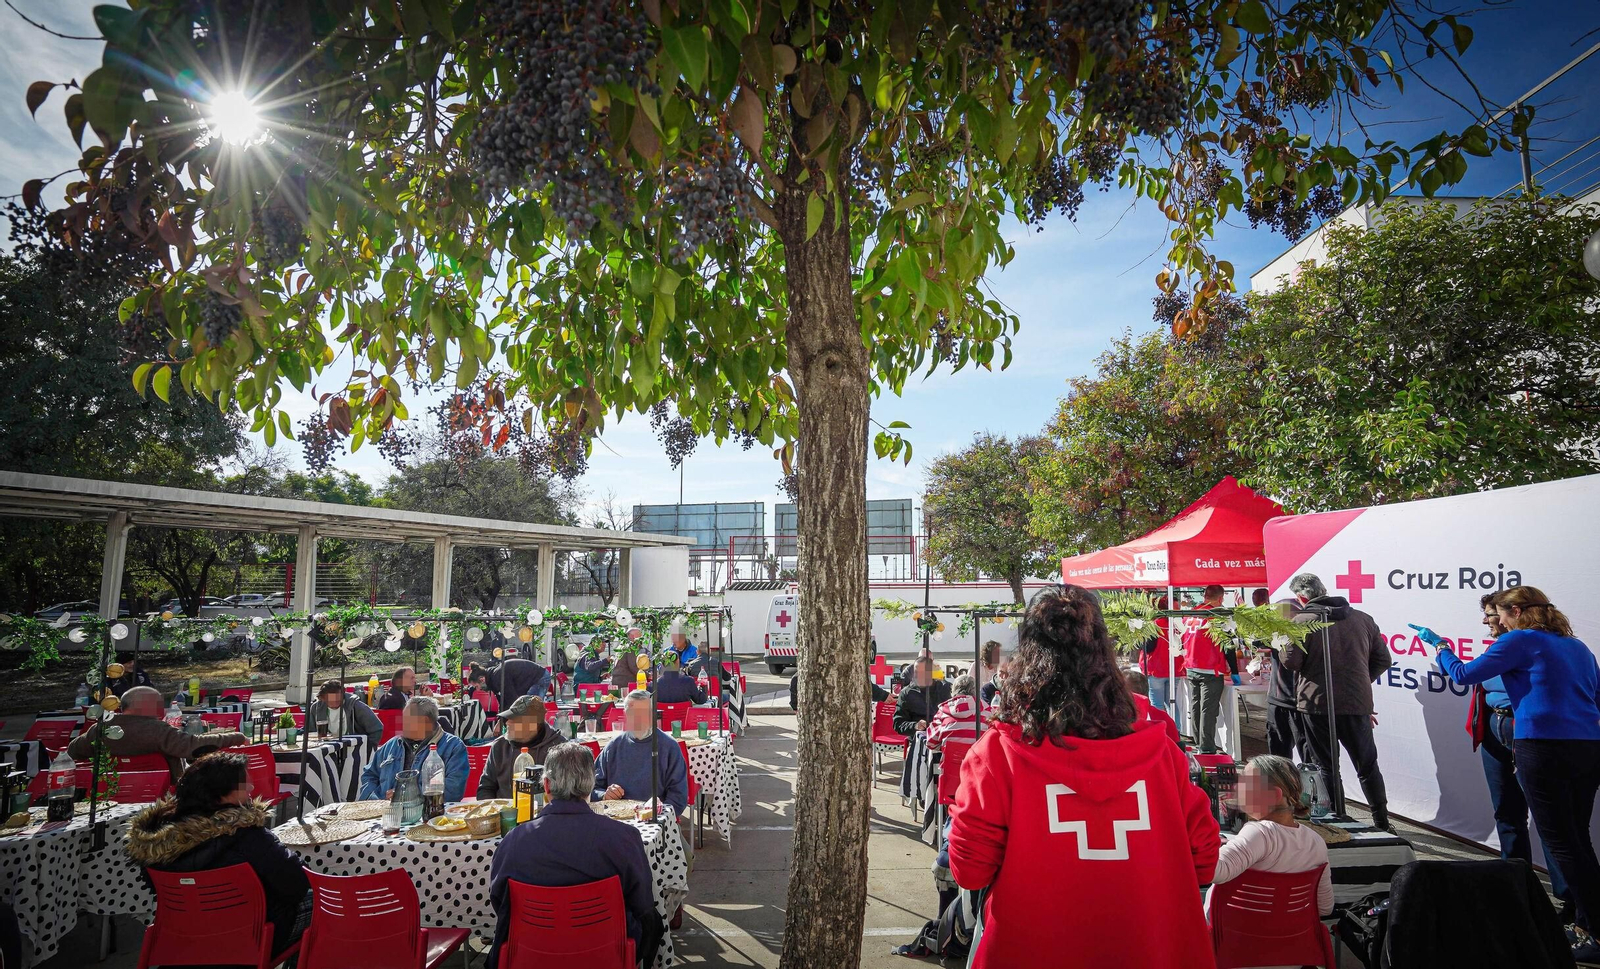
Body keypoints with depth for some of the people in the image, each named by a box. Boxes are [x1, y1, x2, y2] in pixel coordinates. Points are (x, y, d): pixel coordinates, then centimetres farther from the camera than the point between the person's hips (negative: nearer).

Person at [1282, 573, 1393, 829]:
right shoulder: (1362, 618, 5)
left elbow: (1291, 661, -16)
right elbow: (1383, 660, 9)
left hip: (1316, 704, -4)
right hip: (1357, 703, 4)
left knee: (1326, 766, 9)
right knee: (1367, 766, 17)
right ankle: (1382, 824, 23)